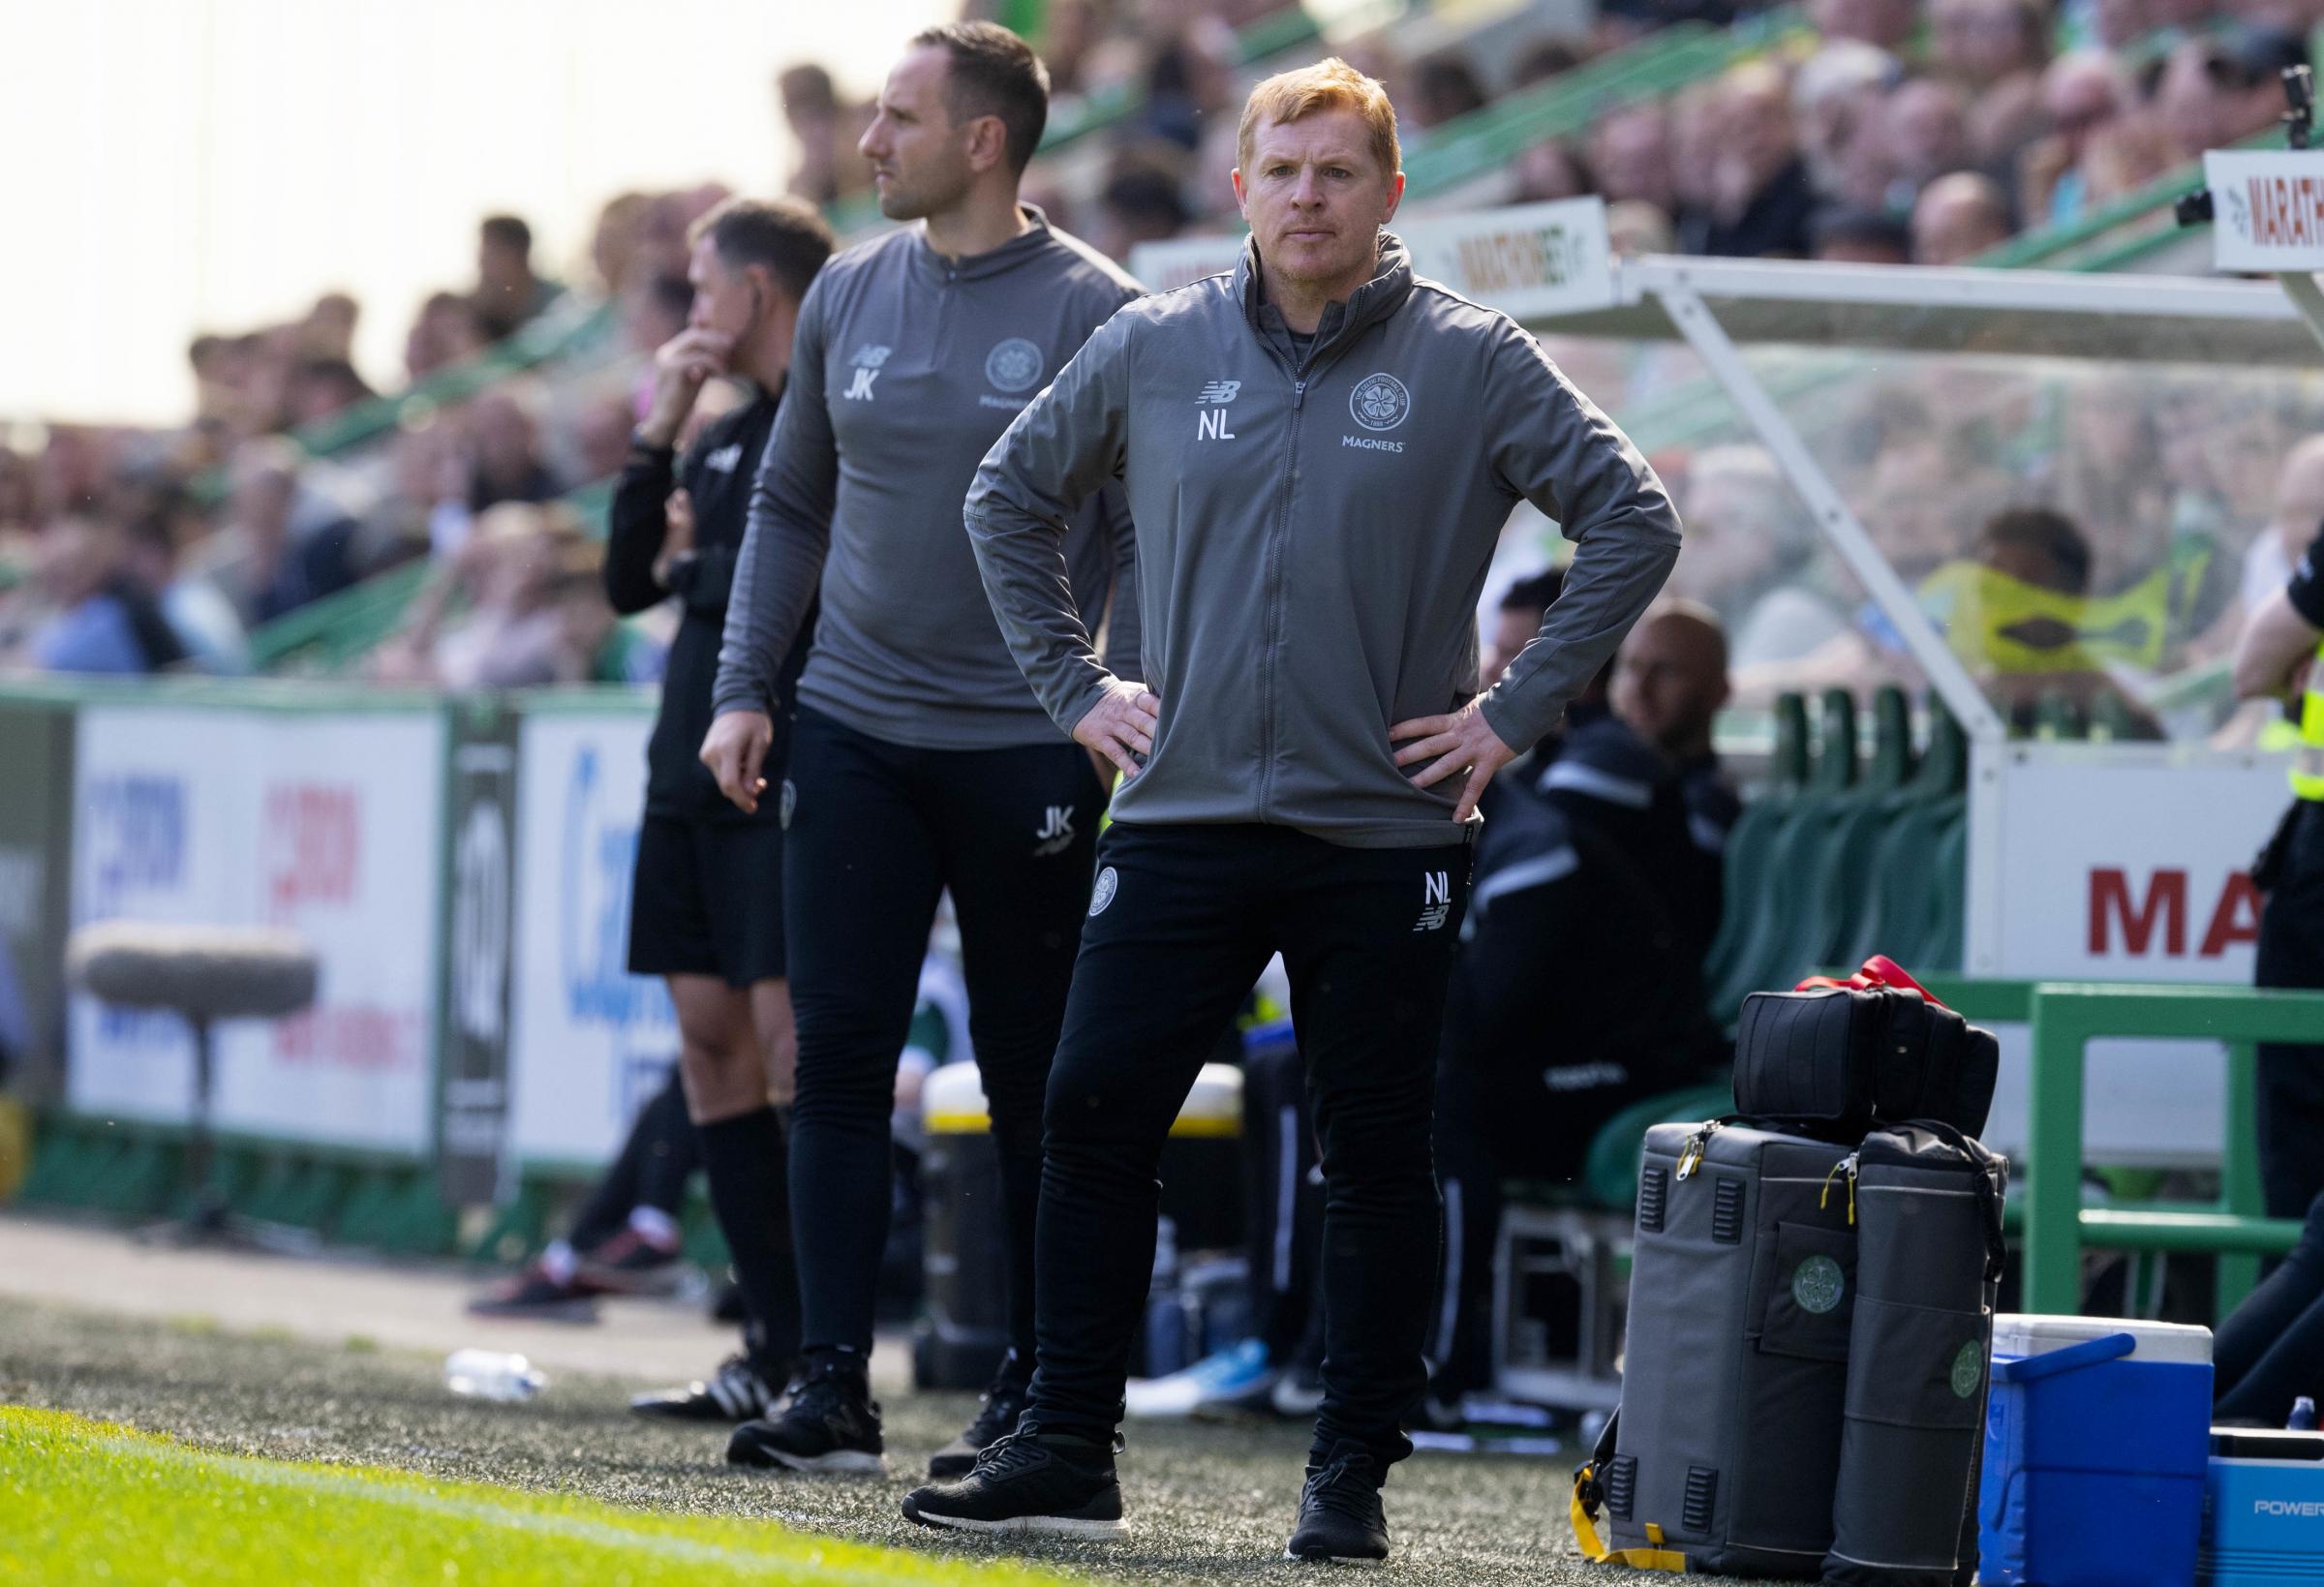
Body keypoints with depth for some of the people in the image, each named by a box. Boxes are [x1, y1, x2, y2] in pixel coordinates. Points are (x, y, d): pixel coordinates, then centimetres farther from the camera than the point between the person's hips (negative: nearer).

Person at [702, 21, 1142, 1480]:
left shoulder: (1092, 311, -6)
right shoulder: (850, 295, 8)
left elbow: (1142, 537, -5)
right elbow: (791, 507, 17)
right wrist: (745, 688, 9)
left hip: (1023, 747, -4)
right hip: (853, 735, 4)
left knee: (1036, 1084, 4)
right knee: (841, 1060, -3)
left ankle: (1036, 1389, 12)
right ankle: (834, 1385, -3)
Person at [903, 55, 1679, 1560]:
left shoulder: (1473, 363, -2)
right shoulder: (1154, 349, 5)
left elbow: (1634, 522, -2)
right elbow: (1011, 496, 19)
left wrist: (1518, 711, -6)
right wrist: (1075, 684, 10)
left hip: (1385, 833, -2)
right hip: (1182, 822, 2)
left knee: (1378, 1157, 3)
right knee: (1094, 1118, -3)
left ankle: (1354, 1476, 10)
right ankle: (1065, 1451, 4)